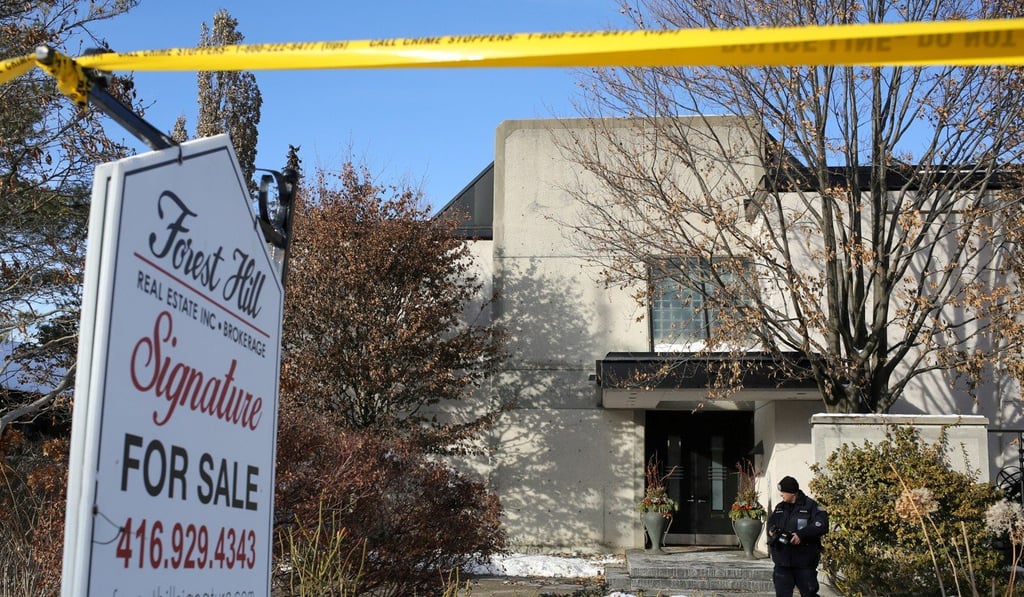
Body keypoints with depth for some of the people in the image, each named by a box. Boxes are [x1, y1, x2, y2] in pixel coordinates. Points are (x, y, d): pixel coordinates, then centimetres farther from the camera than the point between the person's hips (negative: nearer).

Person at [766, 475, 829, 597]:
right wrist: (771, 531, 0)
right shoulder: (779, 507, 12)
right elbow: (770, 522, 24)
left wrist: (801, 534, -25)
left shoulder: (810, 506, -7)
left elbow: (822, 525, -18)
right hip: (782, 563, 5)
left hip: (804, 564, -5)